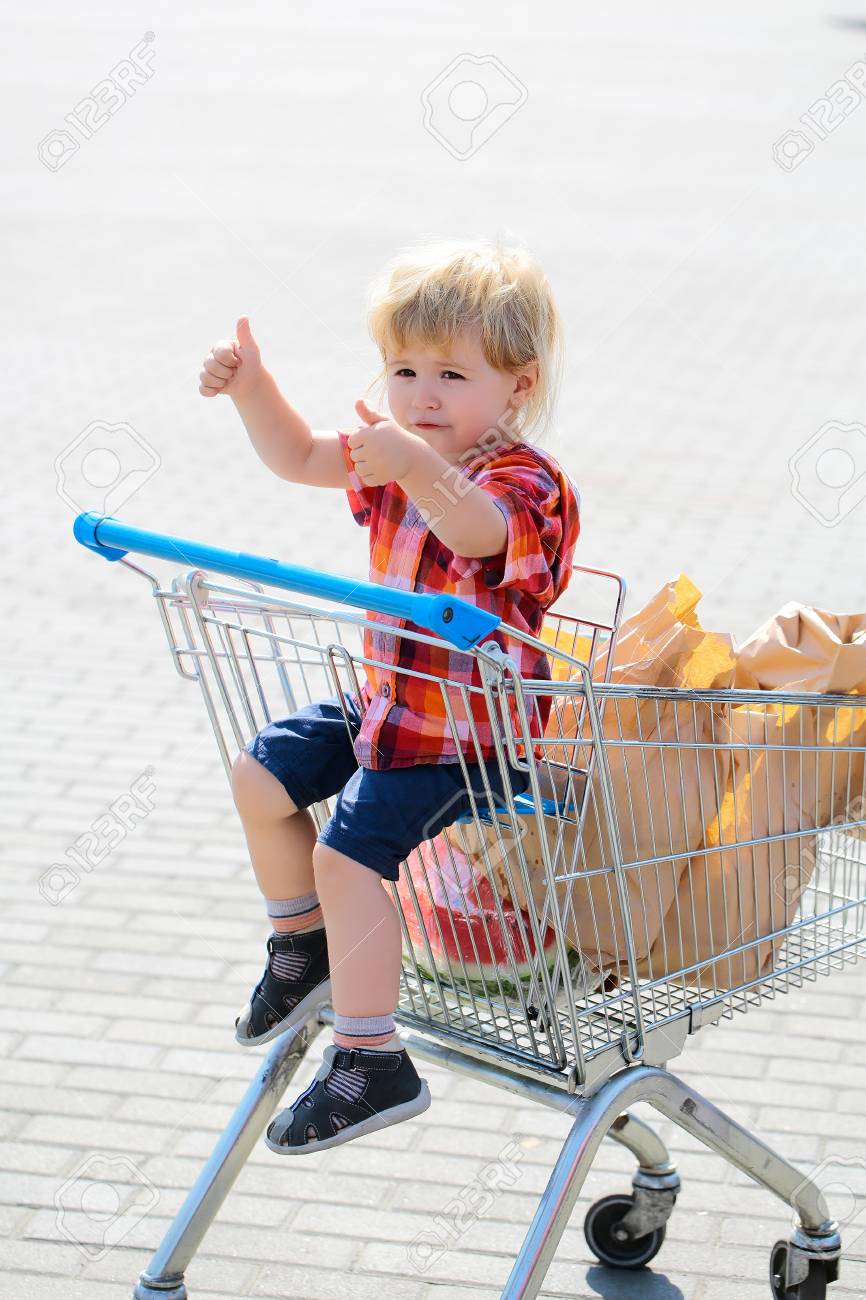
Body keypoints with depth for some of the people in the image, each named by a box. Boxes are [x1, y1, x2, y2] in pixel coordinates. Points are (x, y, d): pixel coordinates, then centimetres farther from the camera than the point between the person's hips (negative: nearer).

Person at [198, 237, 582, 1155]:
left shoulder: (523, 482, -24)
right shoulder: (404, 456, 3)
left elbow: (479, 529, -47)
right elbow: (301, 458, 15)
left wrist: (417, 469, -66)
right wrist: (250, 384, -1)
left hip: (467, 736, -9)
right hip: (385, 701, 9)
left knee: (349, 854, -18)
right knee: (262, 775, 15)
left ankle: (372, 1067, -10)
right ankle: (304, 950, 33)